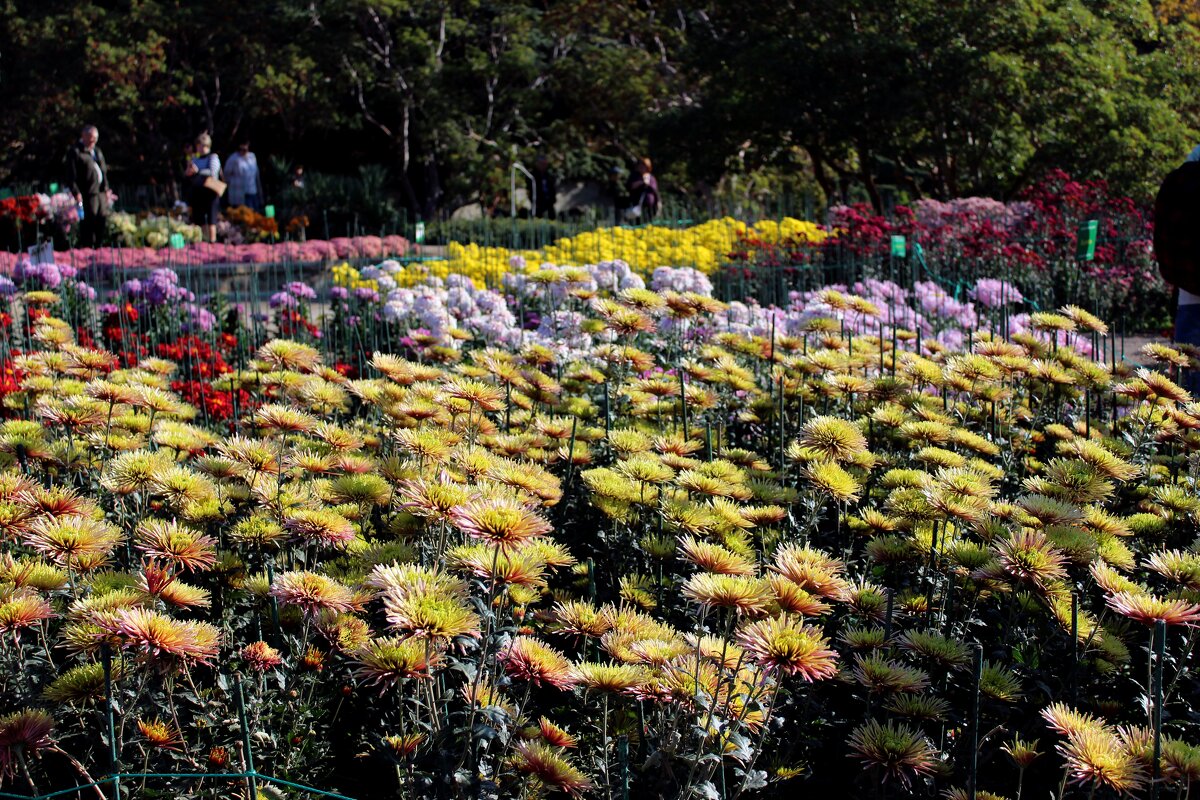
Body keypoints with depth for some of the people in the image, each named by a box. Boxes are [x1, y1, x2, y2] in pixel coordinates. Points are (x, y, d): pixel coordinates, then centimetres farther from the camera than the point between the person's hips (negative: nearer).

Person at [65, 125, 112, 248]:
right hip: (87, 194, -8)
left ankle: (98, 247, 18)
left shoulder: (97, 151, 21)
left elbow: (104, 171, 26)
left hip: (101, 192, 8)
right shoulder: (75, 152, -4)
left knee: (103, 220, 8)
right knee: (88, 224, -7)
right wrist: (76, 192, -17)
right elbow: (71, 175, -10)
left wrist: (106, 189, 17)